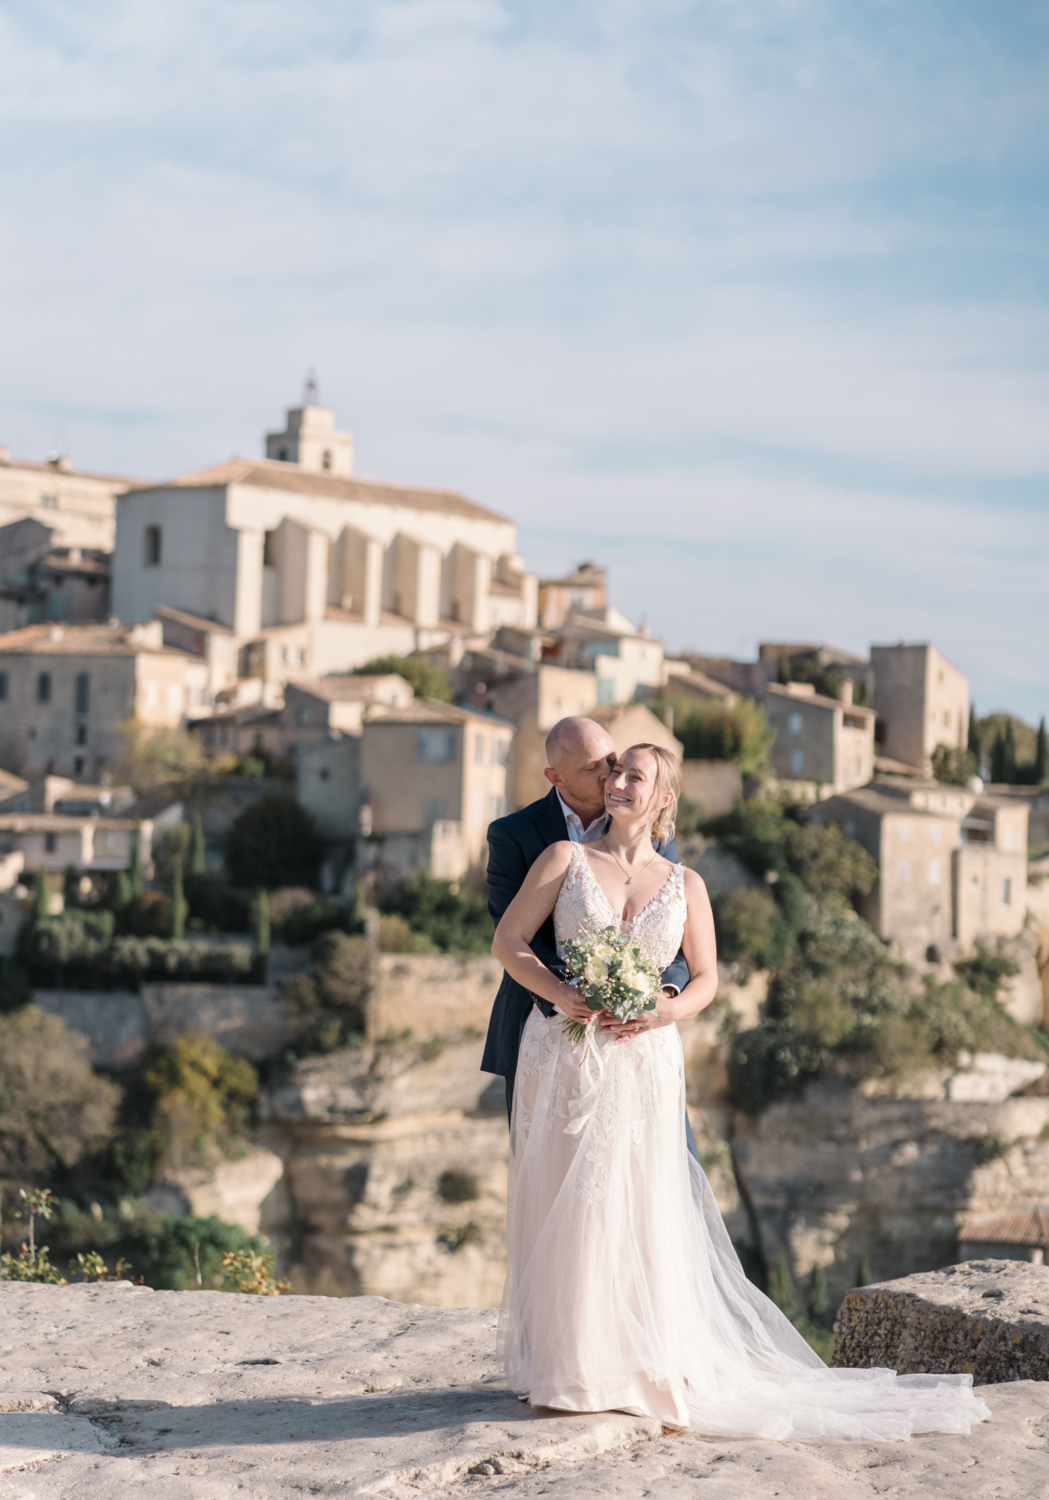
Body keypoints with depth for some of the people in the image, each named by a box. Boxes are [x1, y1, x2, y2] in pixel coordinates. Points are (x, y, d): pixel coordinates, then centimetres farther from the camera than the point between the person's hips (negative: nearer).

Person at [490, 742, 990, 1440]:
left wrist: (665, 1012, -7)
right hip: (564, 1056, 0)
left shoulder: (685, 884, 9)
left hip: (643, 1061, 1)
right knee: (562, 1206, 0)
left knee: (637, 1210, -2)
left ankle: (640, 1366, 8)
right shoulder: (567, 858, 5)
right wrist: (561, 994, -13)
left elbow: (706, 980, 13)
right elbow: (508, 942, 3)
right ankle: (563, 1363, 11)